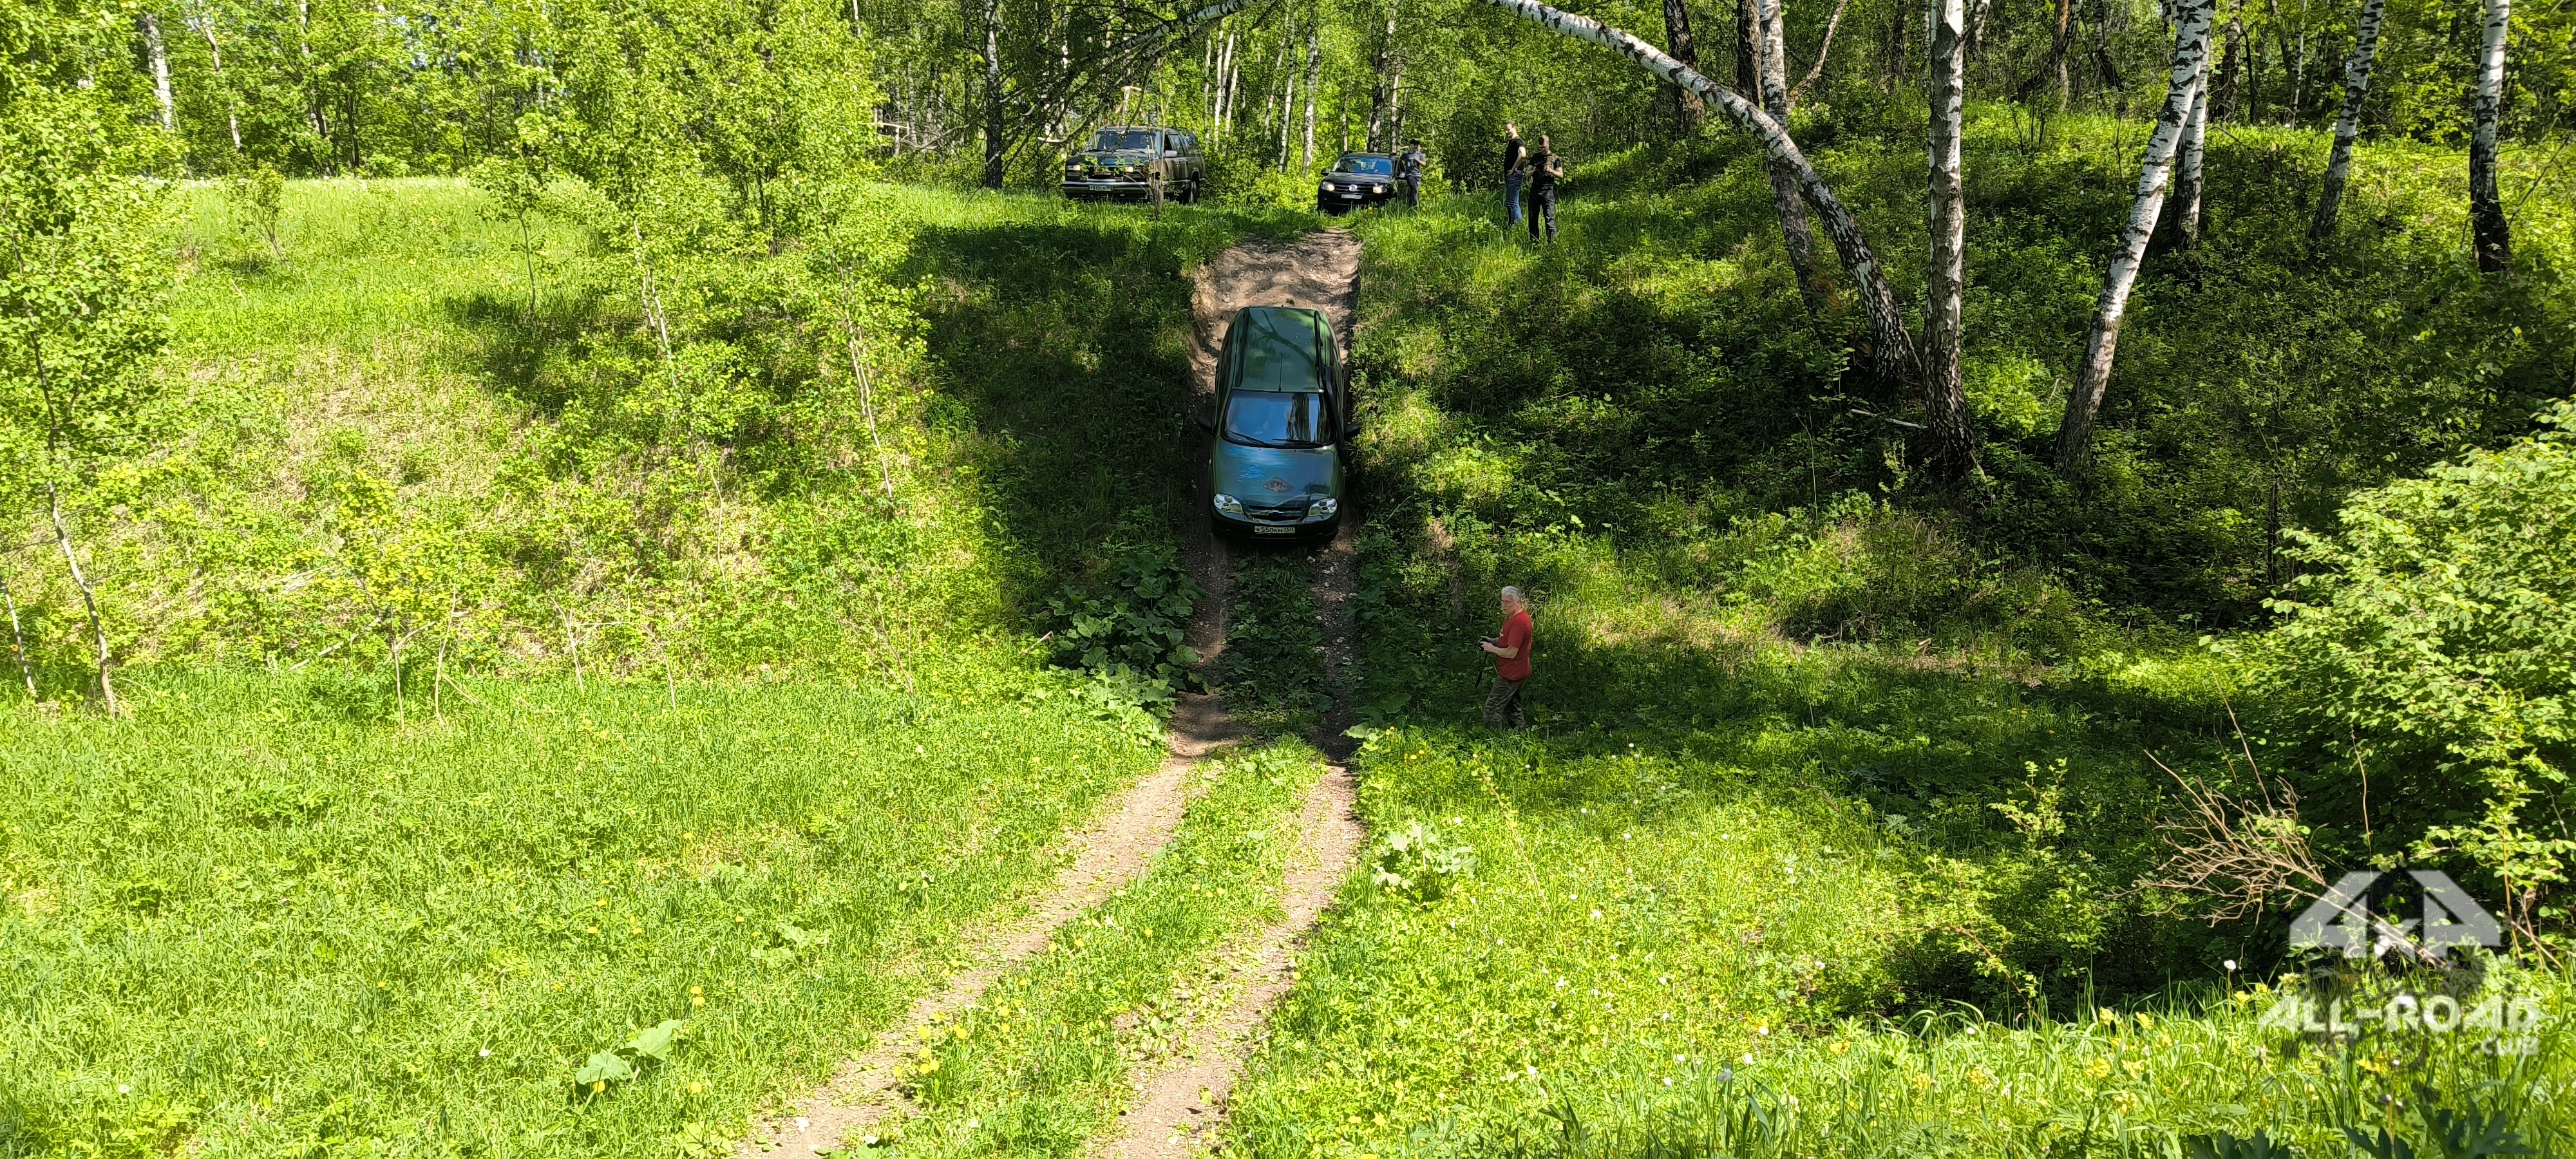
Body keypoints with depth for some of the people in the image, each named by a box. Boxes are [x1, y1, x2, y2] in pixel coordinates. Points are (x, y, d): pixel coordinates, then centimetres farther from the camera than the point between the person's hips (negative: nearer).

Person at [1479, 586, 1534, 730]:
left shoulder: (1518, 622, -25)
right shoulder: (1513, 617, 8)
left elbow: (1511, 653, -27)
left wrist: (1492, 649, -13)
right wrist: (1493, 641, 8)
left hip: (1511, 674, -11)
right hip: (1516, 673, 11)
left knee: (1492, 708, -7)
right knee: (1512, 706, 22)